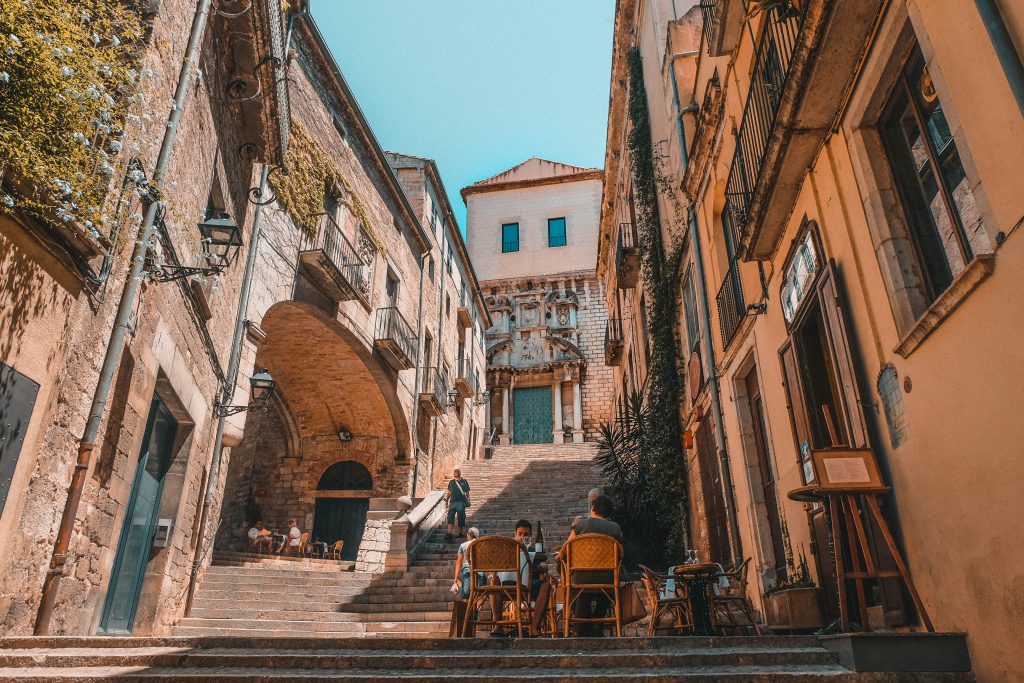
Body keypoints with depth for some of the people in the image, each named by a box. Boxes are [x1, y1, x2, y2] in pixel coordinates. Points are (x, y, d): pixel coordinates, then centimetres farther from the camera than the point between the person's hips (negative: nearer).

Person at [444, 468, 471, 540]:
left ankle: (461, 533, 17)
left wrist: (468, 500, 0)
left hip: (461, 502, -2)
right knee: (450, 518, -5)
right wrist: (447, 499, 7)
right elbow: (449, 492, 18)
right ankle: (449, 534, -7)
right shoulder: (451, 482, 10)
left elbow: (467, 492, 5)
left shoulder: (464, 482, 2)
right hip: (452, 502, 3)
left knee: (461, 518, 3)